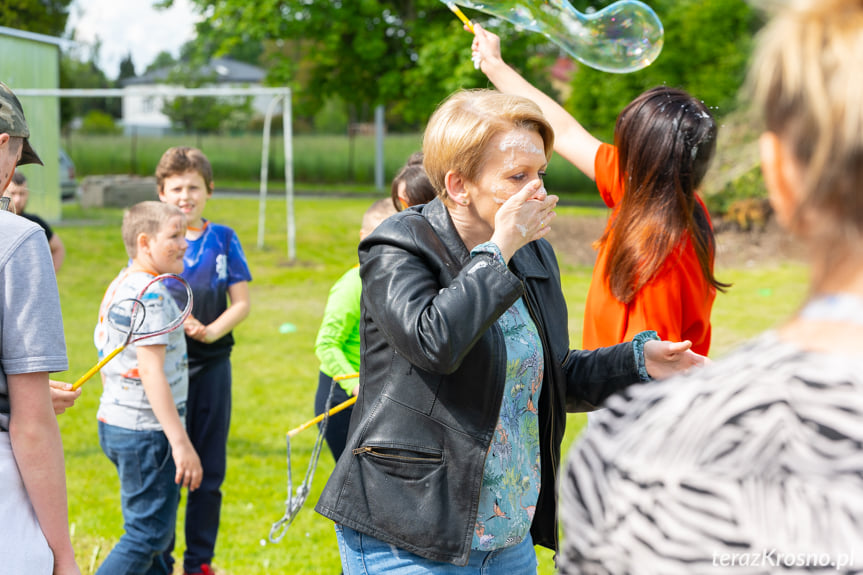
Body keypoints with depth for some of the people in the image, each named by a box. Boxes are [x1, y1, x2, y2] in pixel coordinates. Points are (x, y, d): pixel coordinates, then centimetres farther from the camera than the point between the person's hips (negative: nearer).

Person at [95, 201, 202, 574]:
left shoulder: (119, 286, 12)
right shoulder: (150, 294, -18)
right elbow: (152, 373, -24)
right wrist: (181, 442, -25)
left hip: (114, 423, 10)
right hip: (146, 432, -10)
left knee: (152, 528, 18)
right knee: (147, 534, -4)